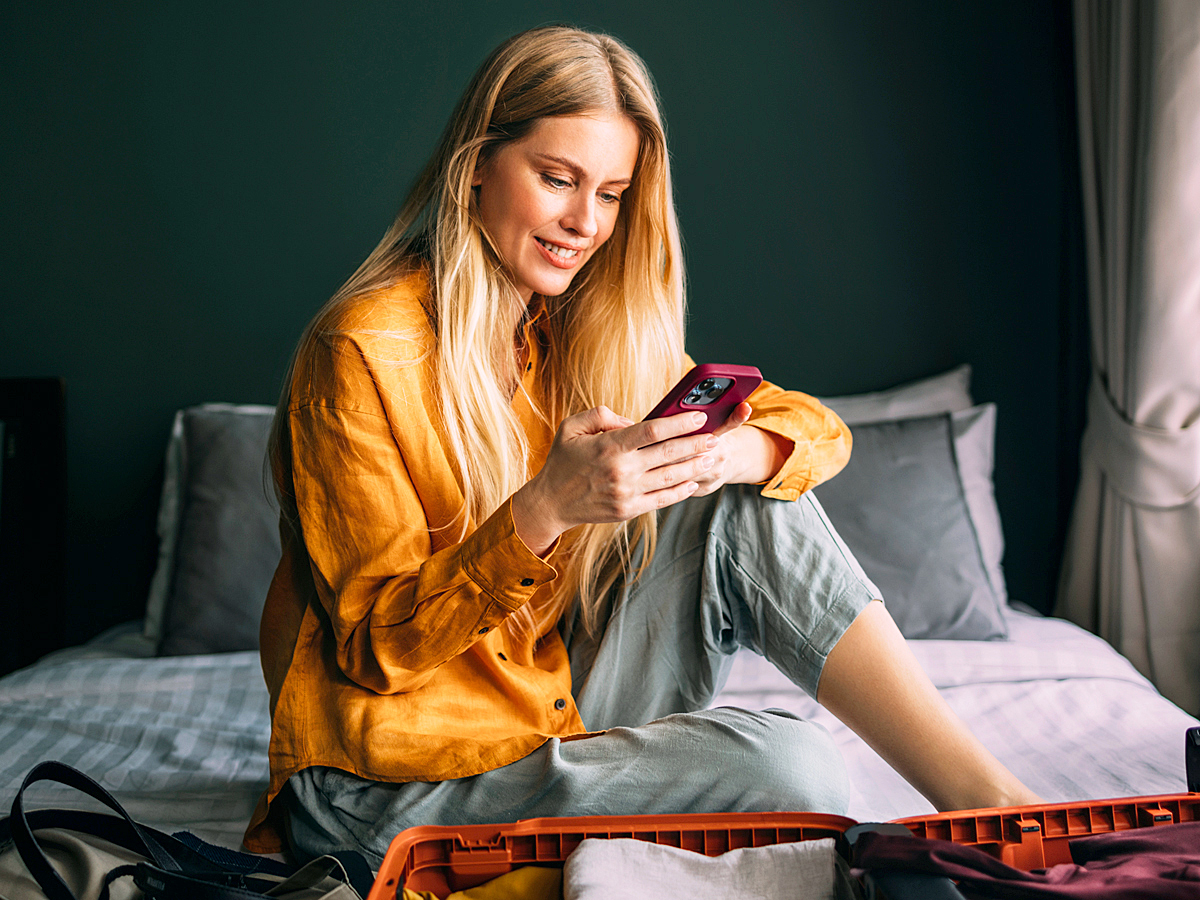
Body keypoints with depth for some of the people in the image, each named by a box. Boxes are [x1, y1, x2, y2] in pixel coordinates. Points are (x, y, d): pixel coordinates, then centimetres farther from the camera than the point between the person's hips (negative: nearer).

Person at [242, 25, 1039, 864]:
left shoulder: (582, 331, 5)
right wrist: (544, 510, -34)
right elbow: (378, 648, -19)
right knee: (790, 771, -24)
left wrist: (731, 451, -24)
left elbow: (818, 427, 0)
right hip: (401, 787, -6)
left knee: (749, 507, -14)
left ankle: (981, 786, -13)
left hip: (559, 715, 6)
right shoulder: (362, 352, -16)